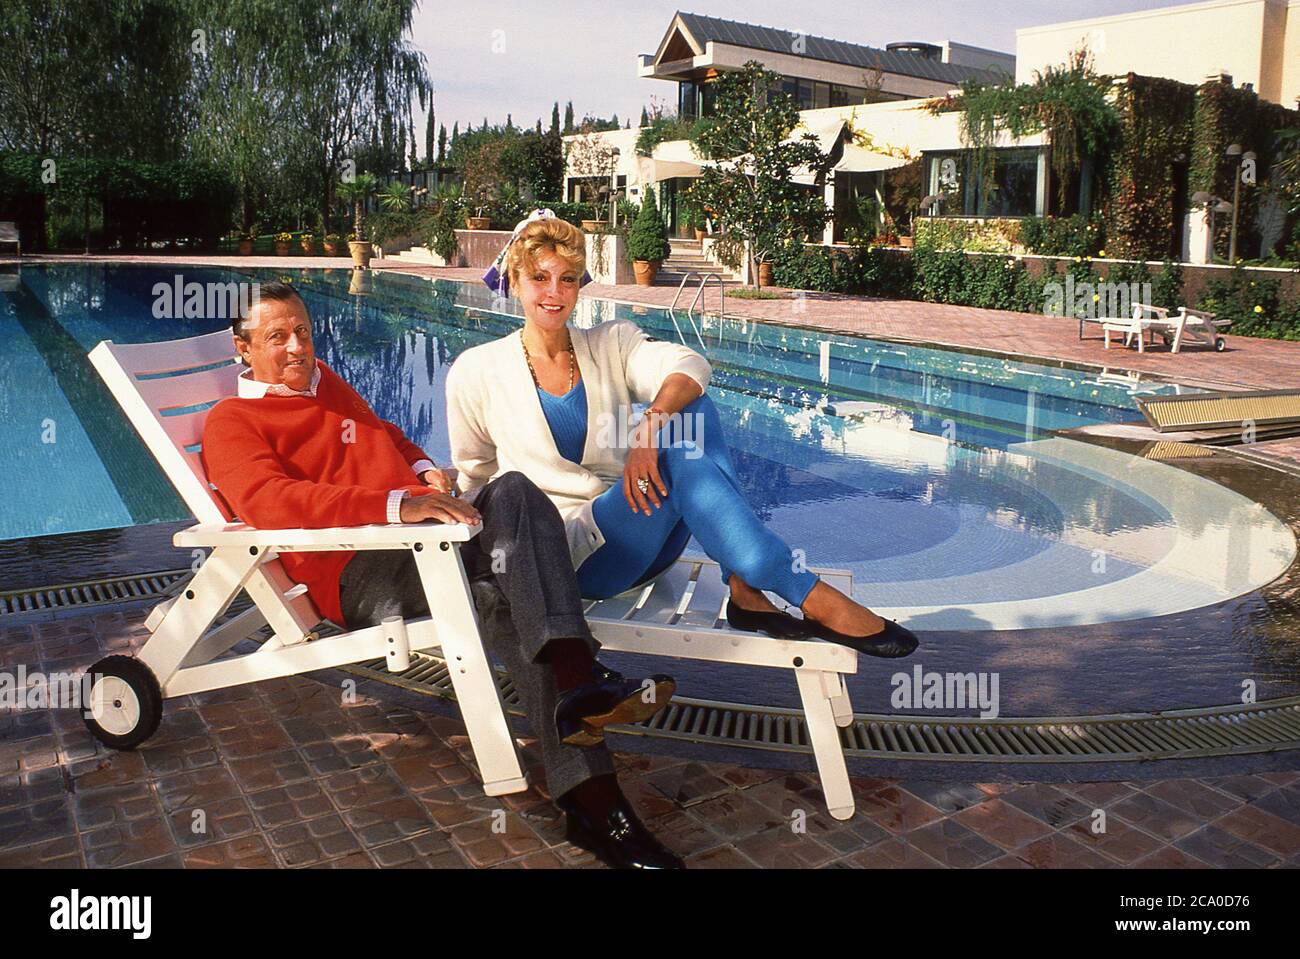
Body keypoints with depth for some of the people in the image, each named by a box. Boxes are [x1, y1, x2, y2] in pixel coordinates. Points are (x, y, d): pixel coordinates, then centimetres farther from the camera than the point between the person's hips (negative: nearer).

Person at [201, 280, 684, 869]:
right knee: (503, 602, -31)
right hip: (361, 575, -6)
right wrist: (396, 504, -25)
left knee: (512, 491, -28)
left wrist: (425, 471, 15)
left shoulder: (325, 382, 30)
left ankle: (579, 684, -44)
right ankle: (594, 805, -40)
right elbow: (272, 502, -14)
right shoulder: (231, 423, 6)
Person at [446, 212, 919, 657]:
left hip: (642, 539, 3)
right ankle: (814, 601, -32)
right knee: (678, 452, -29)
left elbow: (689, 366, -15)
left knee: (689, 405, -23)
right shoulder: (476, 372, 2)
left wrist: (648, 428, -32)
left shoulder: (611, 344, 7)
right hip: (567, 554, -3)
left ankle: (744, 592, -28)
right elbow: (473, 475, 14)